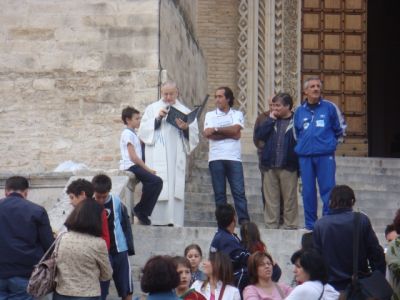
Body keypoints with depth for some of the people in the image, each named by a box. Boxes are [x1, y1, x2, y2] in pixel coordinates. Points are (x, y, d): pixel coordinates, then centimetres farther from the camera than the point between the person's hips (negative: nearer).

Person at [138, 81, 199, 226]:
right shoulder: (152, 109, 14)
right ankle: (156, 221, -13)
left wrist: (185, 128, -12)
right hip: (157, 158, -1)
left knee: (176, 190, -6)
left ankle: (174, 222, -7)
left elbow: (194, 135, 8)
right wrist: (157, 119, -8)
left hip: (176, 159, 1)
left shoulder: (185, 111, 15)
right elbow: (143, 131, 4)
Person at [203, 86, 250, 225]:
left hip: (234, 157, -1)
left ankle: (244, 220, -11)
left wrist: (216, 129, -2)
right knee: (219, 192, 0)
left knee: (239, 191, -8)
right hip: (216, 158, 1)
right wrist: (229, 133, -5)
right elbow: (208, 134, -3)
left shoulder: (237, 114, 13)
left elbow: (235, 129, -7)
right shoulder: (210, 115, 14)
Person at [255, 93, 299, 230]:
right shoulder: (271, 121, 14)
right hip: (270, 167, 4)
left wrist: (300, 166, -11)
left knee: (290, 198, 3)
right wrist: (271, 119, -4)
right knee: (271, 199, 7)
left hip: (288, 167, -4)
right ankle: (271, 226, 12)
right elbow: (259, 135, 0)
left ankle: (290, 226, 9)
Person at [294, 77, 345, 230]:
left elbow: (340, 129, 11)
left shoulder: (329, 107, 3)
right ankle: (310, 224, 13)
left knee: (328, 190, -5)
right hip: (305, 156, 3)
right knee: (308, 192, 5)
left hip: (325, 155, -3)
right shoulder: (299, 111, 11)